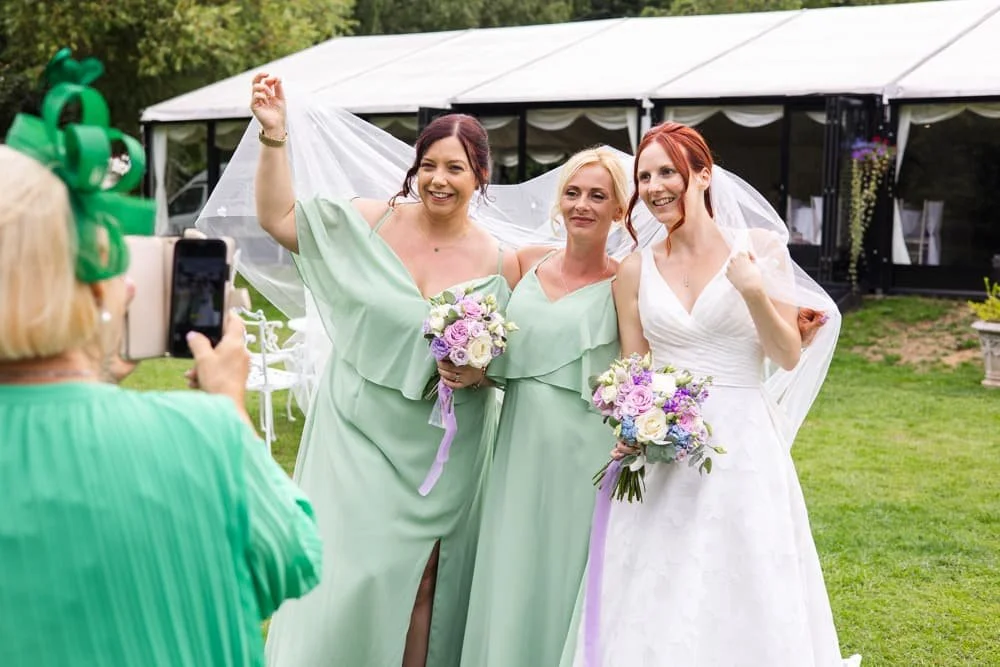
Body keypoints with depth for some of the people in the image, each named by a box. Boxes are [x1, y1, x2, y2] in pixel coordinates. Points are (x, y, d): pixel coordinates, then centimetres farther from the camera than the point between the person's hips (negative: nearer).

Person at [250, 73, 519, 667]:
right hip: (358, 438, -1)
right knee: (348, 576, -4)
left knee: (421, 586, 8)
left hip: (442, 457, 1)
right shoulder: (373, 223, -4)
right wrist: (274, 137, -11)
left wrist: (481, 373, -14)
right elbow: (279, 218, -2)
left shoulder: (500, 263, -2)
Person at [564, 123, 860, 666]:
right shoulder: (635, 270, 6)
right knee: (658, 609, 4)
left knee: (744, 602, 1)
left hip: (744, 444, -2)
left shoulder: (760, 249, -1)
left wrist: (755, 294, -17)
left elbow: (789, 357, -2)